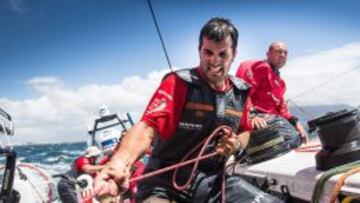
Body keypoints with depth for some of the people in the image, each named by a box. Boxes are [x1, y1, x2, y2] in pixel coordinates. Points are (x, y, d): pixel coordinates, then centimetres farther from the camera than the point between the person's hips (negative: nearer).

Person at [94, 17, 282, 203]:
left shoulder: (239, 92, 4)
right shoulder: (177, 83, -13)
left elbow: (244, 131, 21)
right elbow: (147, 127, -27)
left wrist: (237, 144, -4)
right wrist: (120, 162, -47)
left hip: (215, 181, 6)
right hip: (167, 184, -5)